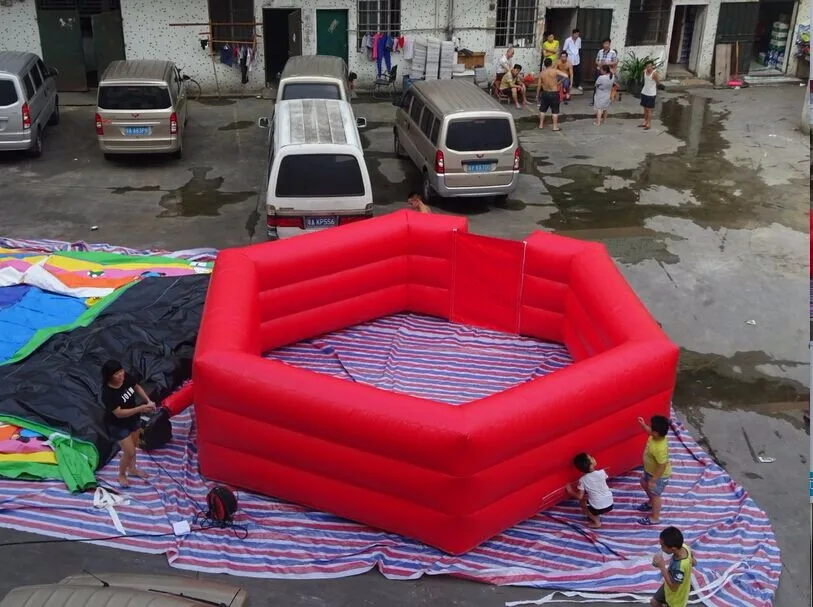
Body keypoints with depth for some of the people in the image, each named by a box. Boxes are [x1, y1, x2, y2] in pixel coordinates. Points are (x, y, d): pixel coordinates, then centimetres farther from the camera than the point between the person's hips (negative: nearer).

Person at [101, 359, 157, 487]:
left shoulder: (127, 378, -17)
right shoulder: (108, 393, -35)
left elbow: (137, 388, 3)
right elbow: (119, 413, -33)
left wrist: (148, 401, -10)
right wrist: (141, 408, -38)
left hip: (133, 420, 6)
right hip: (119, 425, -6)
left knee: (133, 446, 25)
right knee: (129, 452, 3)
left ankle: (132, 468, 52)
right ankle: (121, 475, 32)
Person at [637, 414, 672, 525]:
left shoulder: (660, 449, -43)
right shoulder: (656, 436, -18)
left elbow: (662, 466, -33)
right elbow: (650, 432, 9)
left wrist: (653, 480, -25)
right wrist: (643, 425, -3)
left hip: (659, 475, -9)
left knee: (655, 495, 13)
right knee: (644, 483, 31)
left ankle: (655, 518, 36)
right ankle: (651, 503, 56)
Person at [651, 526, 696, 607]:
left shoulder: (679, 567, -46)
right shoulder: (684, 547, -24)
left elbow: (673, 587, -30)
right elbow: (694, 562, -3)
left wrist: (662, 567, -34)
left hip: (676, 595, -8)